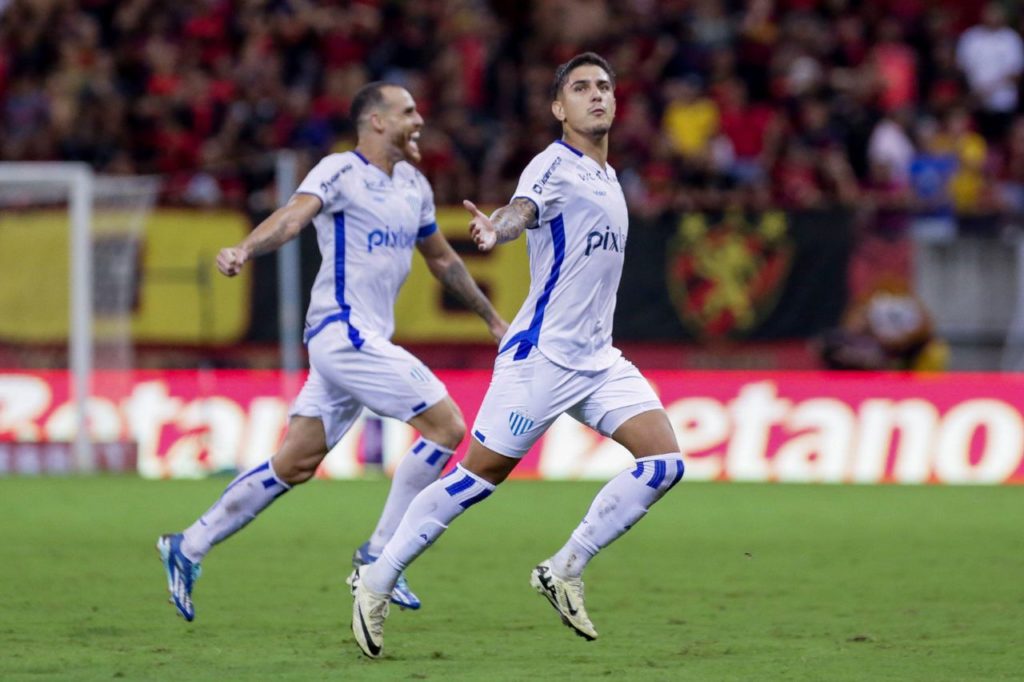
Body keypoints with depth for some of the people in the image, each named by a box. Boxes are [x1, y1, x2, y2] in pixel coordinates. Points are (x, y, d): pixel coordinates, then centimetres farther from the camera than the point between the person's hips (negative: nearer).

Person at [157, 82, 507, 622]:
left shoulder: (412, 184, 16)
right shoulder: (341, 172, -9)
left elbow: (442, 259, 30)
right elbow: (294, 214, -26)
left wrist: (492, 319, 36)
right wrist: (244, 250, -46)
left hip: (367, 340, 8)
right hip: (343, 330, -8)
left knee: (295, 464, 7)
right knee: (446, 425, -12)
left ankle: (188, 548, 14)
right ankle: (379, 556, -6)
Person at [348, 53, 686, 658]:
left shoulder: (607, 177, 15)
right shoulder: (555, 166, -11)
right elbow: (525, 208, -33)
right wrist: (495, 229, -52)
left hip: (598, 359, 7)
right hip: (542, 354, -7)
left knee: (664, 461, -9)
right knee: (479, 475, -4)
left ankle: (565, 572, 1)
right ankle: (377, 581, 10)